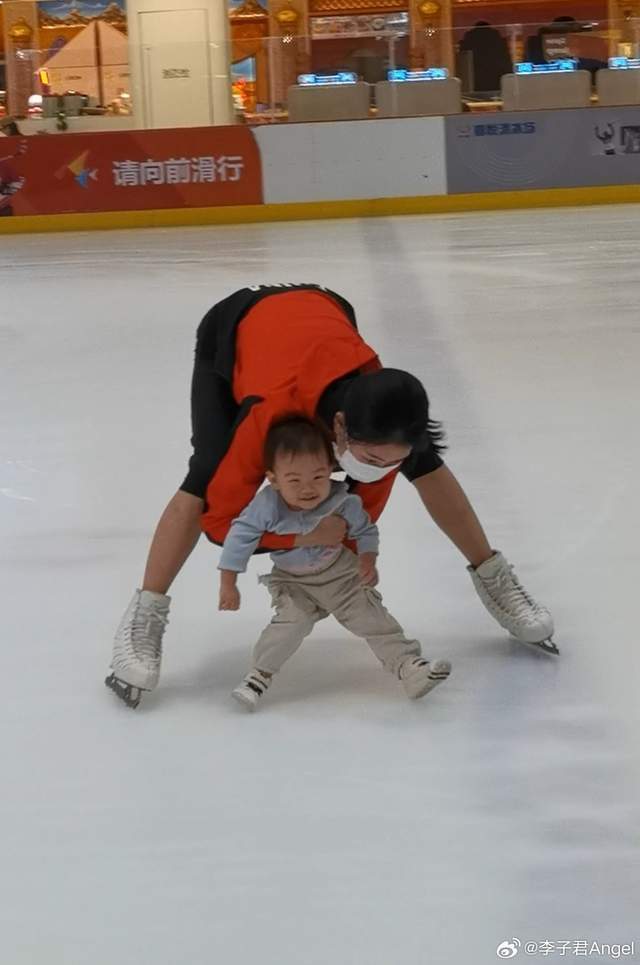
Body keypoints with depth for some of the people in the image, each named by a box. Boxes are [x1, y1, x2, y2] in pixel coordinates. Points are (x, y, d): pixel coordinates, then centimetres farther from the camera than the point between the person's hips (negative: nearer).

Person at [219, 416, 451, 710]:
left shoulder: (344, 501, -27)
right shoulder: (267, 505, -31)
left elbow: (366, 531, -10)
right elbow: (240, 535, -21)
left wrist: (368, 561, -28)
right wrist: (228, 584, -18)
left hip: (341, 573, 1)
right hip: (291, 582, -1)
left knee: (371, 615, -6)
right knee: (292, 620, -21)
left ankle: (407, 665, -1)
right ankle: (260, 673, -6)